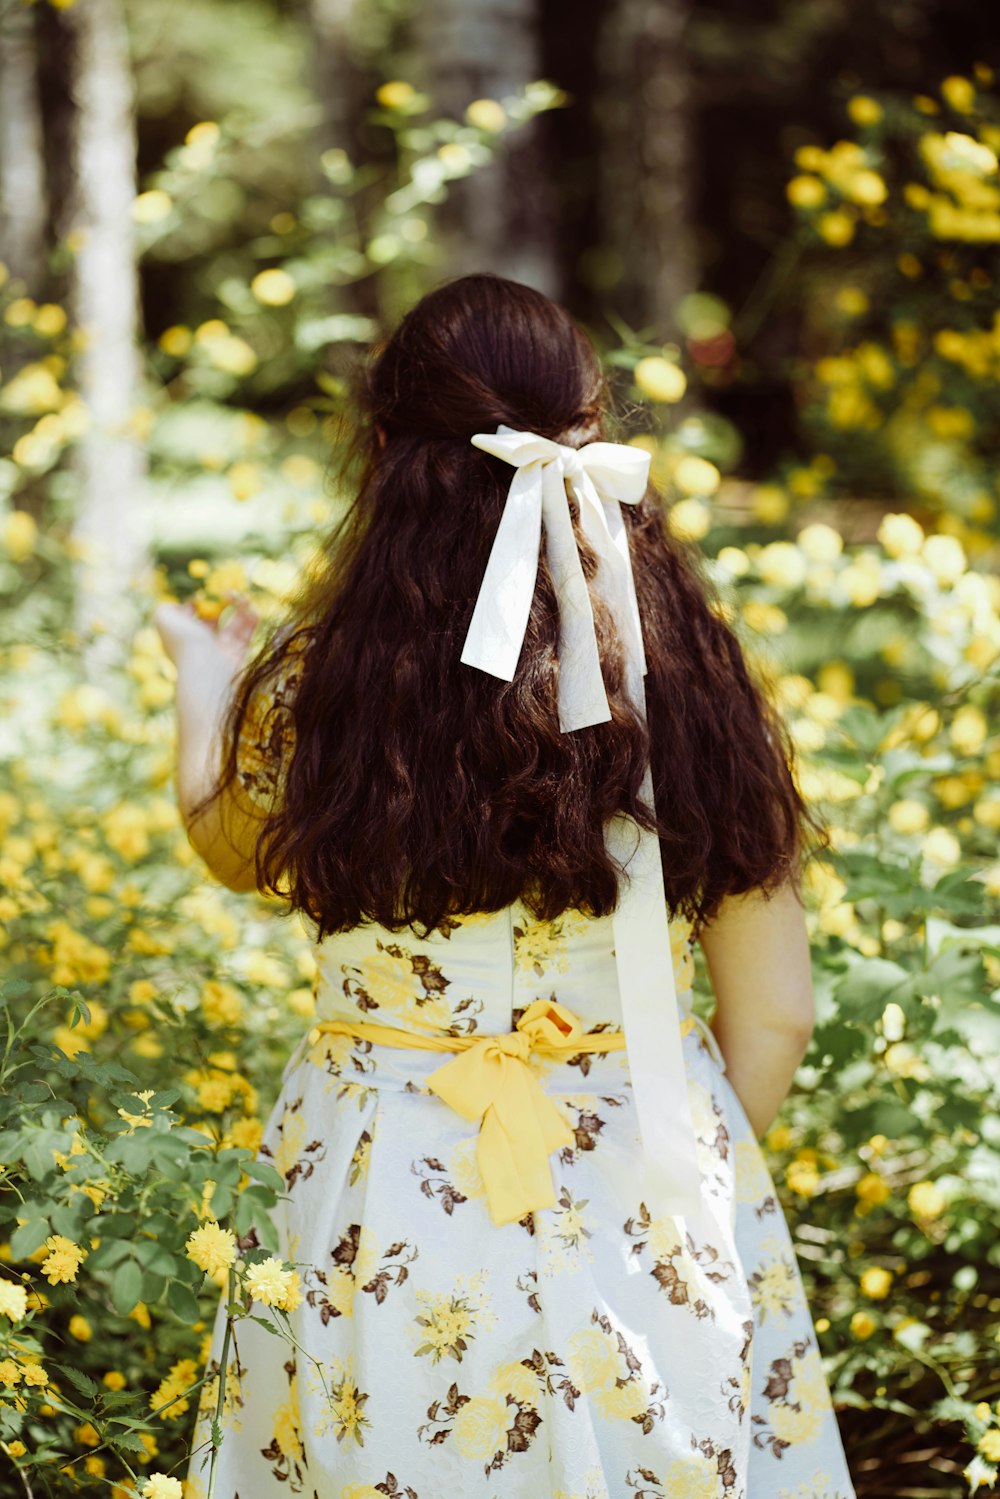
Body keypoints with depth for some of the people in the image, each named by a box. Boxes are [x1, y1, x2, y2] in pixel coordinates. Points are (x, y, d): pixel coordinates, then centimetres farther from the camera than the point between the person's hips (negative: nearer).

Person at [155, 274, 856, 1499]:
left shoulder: (315, 682, -12)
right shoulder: (692, 676, -7)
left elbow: (232, 846, 12)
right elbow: (775, 1017, -2)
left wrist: (203, 685, 31)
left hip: (383, 1219, -1)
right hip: (657, 1208, 2)